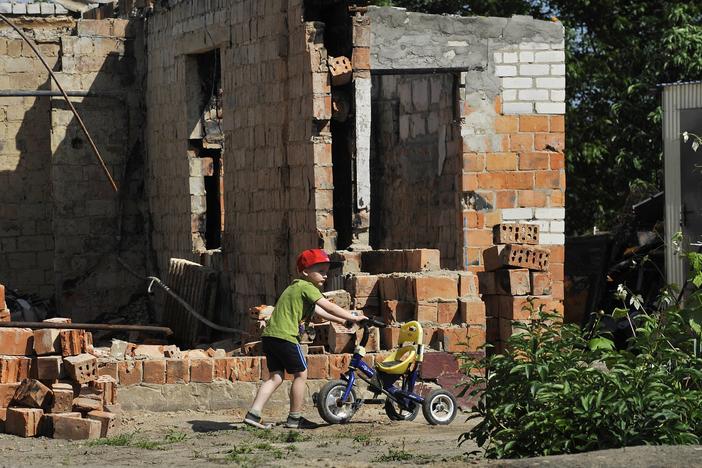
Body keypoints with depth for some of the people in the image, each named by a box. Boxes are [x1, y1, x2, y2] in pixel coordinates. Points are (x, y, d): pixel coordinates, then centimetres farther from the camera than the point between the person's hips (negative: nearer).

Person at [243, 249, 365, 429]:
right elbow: (328, 307, -11)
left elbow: (320, 312, 29)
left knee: (276, 376, 10)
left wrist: (343, 320, 27)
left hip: (270, 334, 9)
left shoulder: (296, 287, 26)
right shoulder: (306, 287, -5)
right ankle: (295, 418, 8)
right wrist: (352, 317, -5)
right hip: (285, 336, -9)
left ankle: (253, 414, 0)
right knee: (300, 374, 3)